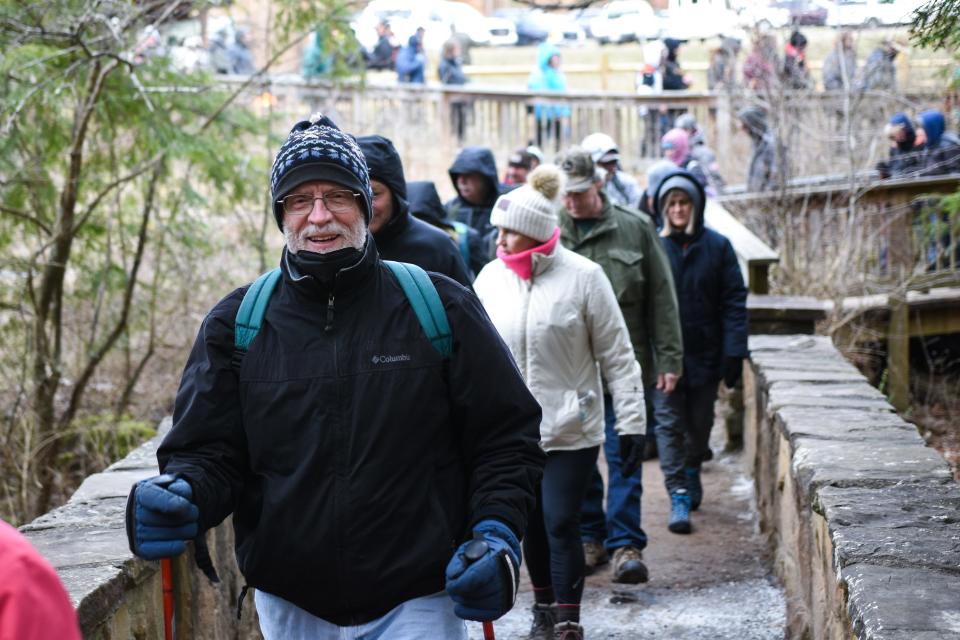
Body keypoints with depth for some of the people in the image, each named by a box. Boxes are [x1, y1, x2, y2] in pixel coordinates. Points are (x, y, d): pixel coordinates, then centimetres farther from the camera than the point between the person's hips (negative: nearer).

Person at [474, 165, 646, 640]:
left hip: (570, 428, -4)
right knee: (532, 524, 13)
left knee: (561, 524, -6)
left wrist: (632, 422, -6)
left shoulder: (583, 277, -9)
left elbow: (617, 356, -5)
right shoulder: (492, 277, 2)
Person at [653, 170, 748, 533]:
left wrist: (734, 353, -8)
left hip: (705, 353, 1)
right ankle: (679, 497, -5)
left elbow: (734, 301, -1)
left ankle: (692, 472, 41)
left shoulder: (717, 246, 0)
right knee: (669, 424, -6)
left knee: (700, 422, 14)